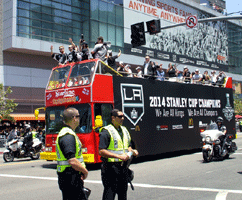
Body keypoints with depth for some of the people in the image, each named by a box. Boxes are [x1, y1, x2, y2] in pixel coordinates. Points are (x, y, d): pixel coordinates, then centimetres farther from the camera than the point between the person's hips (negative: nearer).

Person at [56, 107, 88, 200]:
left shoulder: (66, 133, 16)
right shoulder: (68, 136, -19)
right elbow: (72, 161, -26)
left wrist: (81, 171, 12)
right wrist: (85, 171, -11)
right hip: (70, 178, -10)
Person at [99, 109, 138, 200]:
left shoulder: (124, 130, 14)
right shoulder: (106, 132, -12)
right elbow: (101, 151, -19)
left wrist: (132, 151, 3)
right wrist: (119, 156, -23)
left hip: (123, 166, 8)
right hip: (111, 168, -8)